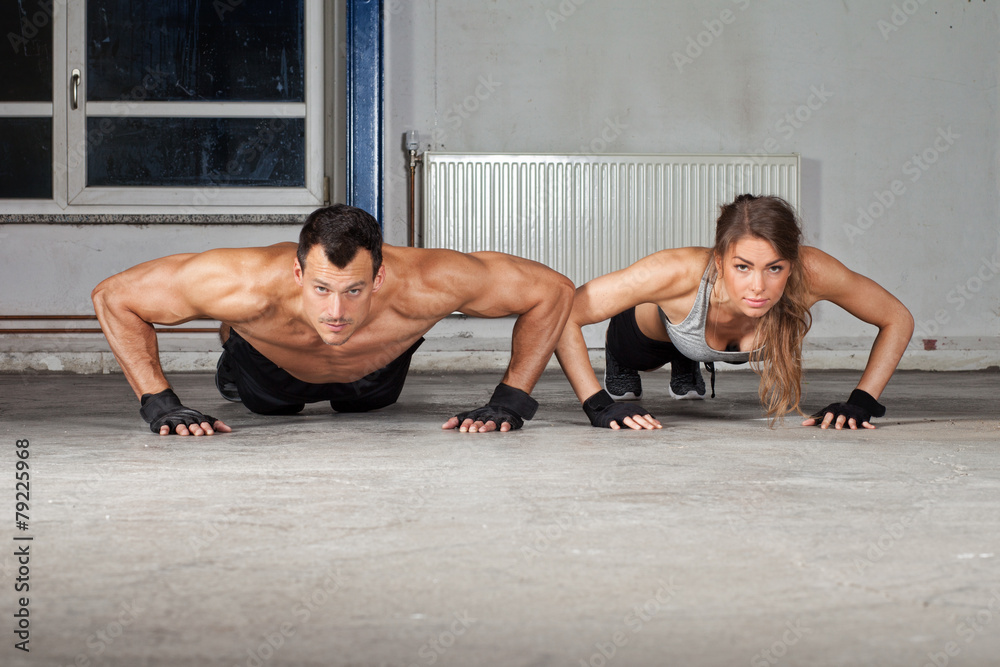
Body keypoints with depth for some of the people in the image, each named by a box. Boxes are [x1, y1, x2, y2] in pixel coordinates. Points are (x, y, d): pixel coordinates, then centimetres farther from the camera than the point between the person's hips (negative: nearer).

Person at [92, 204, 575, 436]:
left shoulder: (420, 285, -49)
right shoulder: (251, 285, -50)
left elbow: (553, 290, -35)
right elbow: (113, 296, -35)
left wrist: (512, 401, -36)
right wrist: (159, 404, -40)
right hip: (272, 374, -1)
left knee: (369, 403, 36)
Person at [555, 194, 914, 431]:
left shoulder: (811, 273, -45)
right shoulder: (677, 273, -50)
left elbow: (898, 319, -27)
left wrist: (862, 403, -34)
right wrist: (599, 405, -47)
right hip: (652, 332, -1)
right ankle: (620, 365, 62)